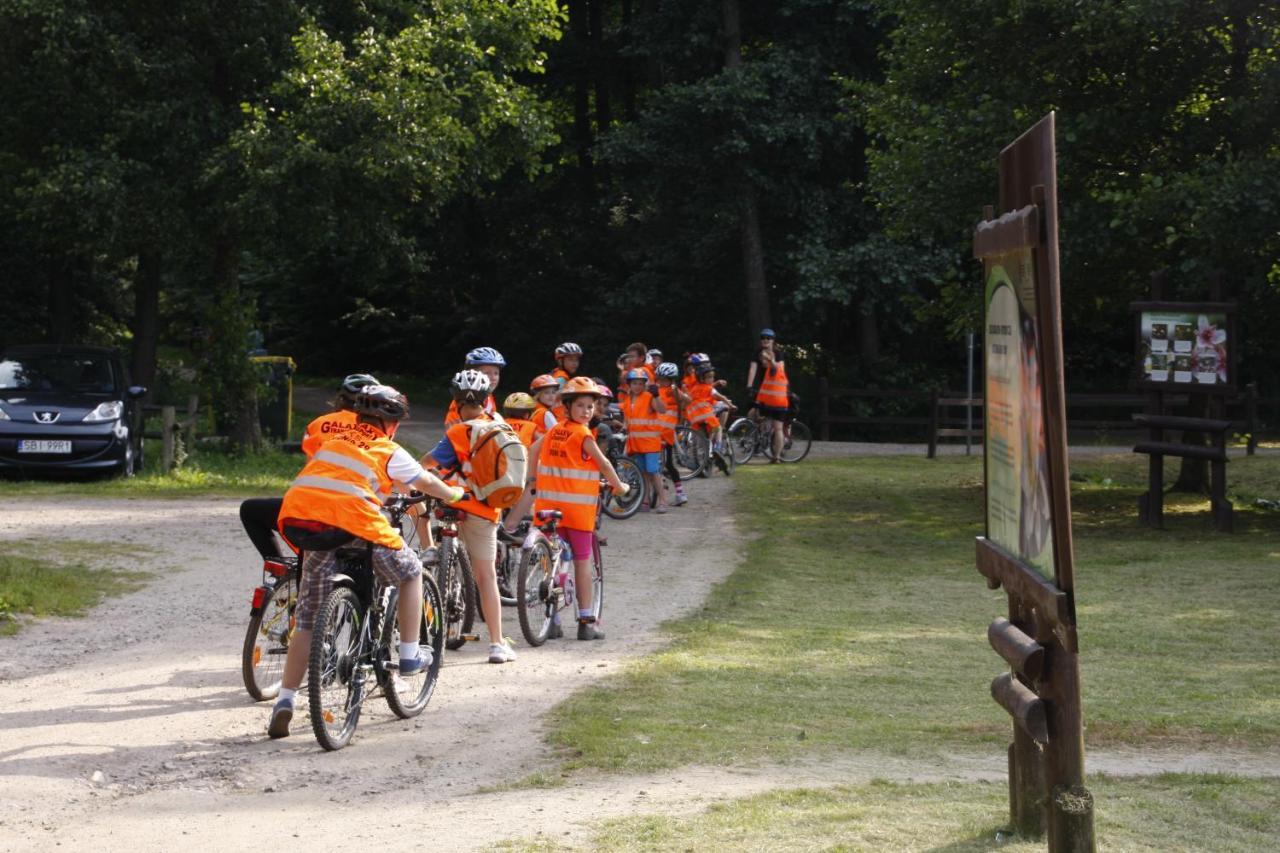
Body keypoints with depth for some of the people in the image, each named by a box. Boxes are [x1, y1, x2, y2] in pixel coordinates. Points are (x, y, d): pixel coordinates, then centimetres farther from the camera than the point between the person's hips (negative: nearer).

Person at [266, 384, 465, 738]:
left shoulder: (334, 441, 24)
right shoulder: (389, 451, 11)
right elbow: (427, 483, 25)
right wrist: (454, 495, 47)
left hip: (298, 521, 5)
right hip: (354, 524, -5)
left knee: (308, 621, 13)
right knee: (410, 572, 24)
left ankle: (285, 700, 6)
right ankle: (410, 655, 26)